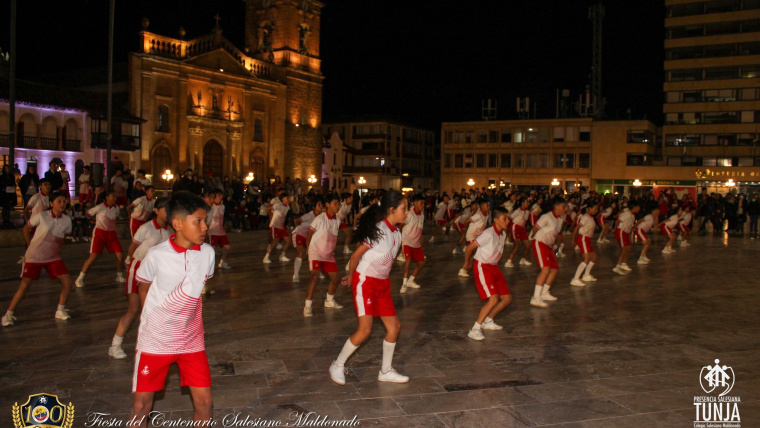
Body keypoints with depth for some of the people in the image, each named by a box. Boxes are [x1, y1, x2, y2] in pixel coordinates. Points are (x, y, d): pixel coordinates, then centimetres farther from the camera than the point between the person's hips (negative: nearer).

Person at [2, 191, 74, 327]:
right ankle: (8, 314, 12)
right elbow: (26, 228, 2)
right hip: (34, 256, -3)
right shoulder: (41, 216, -13)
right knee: (24, 286, -4)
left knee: (67, 281, -10)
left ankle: (60, 311, 7)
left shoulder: (66, 220, -3)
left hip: (53, 257, 3)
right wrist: (30, 245, 3)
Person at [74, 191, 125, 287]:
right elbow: (88, 213, 1)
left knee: (120, 255, -2)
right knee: (93, 257, -11)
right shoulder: (100, 207, -11)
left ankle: (119, 277, 18)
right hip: (100, 232, -5)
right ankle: (80, 279, 0)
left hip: (111, 233, 5)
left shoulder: (116, 208, 5)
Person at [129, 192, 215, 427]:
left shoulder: (207, 253, -8)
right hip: (154, 340, -2)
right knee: (141, 406, 5)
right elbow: (143, 286, 2)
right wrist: (154, 321, 6)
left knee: (204, 402, 0)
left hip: (191, 341, 2)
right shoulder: (156, 255, -17)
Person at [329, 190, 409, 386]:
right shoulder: (379, 230, -20)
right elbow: (356, 255, -12)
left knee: (394, 326, 7)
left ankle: (386, 371, 23)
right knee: (365, 329, -10)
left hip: (382, 283, 8)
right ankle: (337, 366, 11)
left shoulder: (397, 233, 6)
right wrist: (351, 277, 1)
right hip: (365, 281, -8)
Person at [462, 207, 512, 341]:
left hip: (494, 267, 9)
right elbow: (470, 247, -14)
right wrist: (467, 263, 1)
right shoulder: (489, 233, -20)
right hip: (482, 267, -9)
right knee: (493, 299, -20)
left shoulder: (503, 234, 6)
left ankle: (488, 322, 26)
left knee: (507, 299, 8)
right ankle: (475, 329, -11)